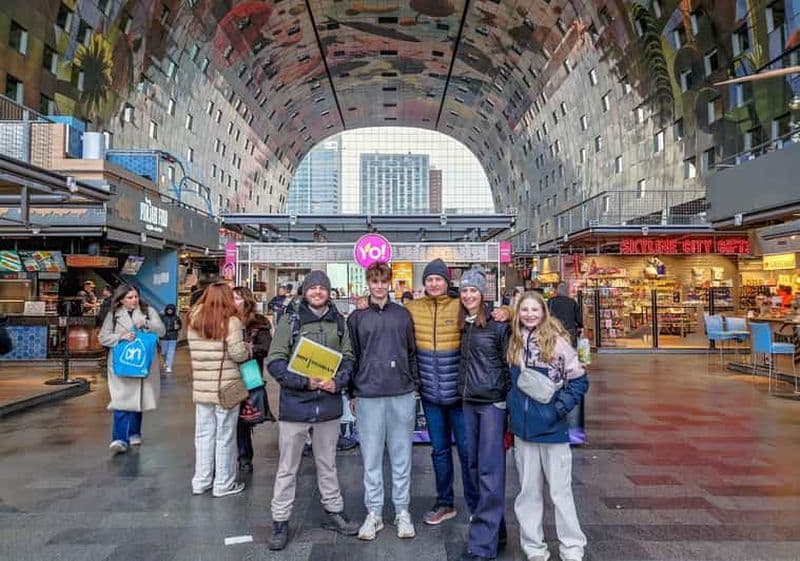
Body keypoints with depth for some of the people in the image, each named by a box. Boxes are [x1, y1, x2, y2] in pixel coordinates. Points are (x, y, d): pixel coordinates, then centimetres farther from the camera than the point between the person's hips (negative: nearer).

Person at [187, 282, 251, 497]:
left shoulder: (194, 321, 5)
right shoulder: (231, 321, -12)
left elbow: (193, 351, 6)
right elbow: (238, 353, -17)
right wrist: (248, 349, 3)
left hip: (201, 387, 5)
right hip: (226, 387, -5)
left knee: (203, 434, 15)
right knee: (225, 435, 6)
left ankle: (201, 481, 24)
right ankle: (223, 483, 16)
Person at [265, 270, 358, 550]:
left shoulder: (338, 321, 5)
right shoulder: (290, 319, -5)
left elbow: (348, 358, 7)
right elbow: (275, 361, -10)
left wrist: (338, 381, -12)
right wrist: (305, 381, -20)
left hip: (328, 402, 3)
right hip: (295, 402, -3)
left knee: (327, 462, 18)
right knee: (288, 466, 8)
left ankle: (333, 511, 34)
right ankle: (280, 521, 23)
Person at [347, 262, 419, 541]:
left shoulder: (403, 314, 7)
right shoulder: (357, 317, 5)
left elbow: (411, 352, 11)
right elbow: (352, 357, 6)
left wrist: (414, 384, 6)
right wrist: (353, 393, 4)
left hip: (402, 395, 1)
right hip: (368, 396, 0)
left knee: (401, 455, 9)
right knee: (371, 457, 6)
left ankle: (402, 512, 22)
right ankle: (374, 513, 20)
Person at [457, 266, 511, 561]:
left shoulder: (498, 324, -8)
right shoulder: (464, 325, 10)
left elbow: (510, 363, -7)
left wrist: (510, 401, -8)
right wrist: (462, 390, 14)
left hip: (493, 402, -7)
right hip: (469, 401, 7)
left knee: (489, 470, -5)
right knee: (475, 466, 12)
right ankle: (496, 529, 26)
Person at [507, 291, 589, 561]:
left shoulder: (558, 342, -10)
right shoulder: (514, 344, 4)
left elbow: (579, 380, -7)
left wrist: (559, 409, -14)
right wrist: (511, 413, 8)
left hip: (552, 428, -4)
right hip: (523, 428, 4)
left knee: (560, 490, 7)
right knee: (528, 490, 14)